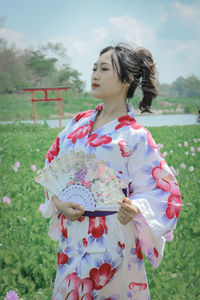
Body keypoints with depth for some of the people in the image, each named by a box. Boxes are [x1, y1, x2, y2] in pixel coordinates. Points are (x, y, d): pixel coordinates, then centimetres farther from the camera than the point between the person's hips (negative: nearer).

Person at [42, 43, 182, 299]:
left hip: (110, 238, -5)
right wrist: (58, 201, -7)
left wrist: (134, 208, -29)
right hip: (72, 233, 5)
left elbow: (160, 190, -10)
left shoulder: (135, 137, -12)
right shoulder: (80, 122, 4)